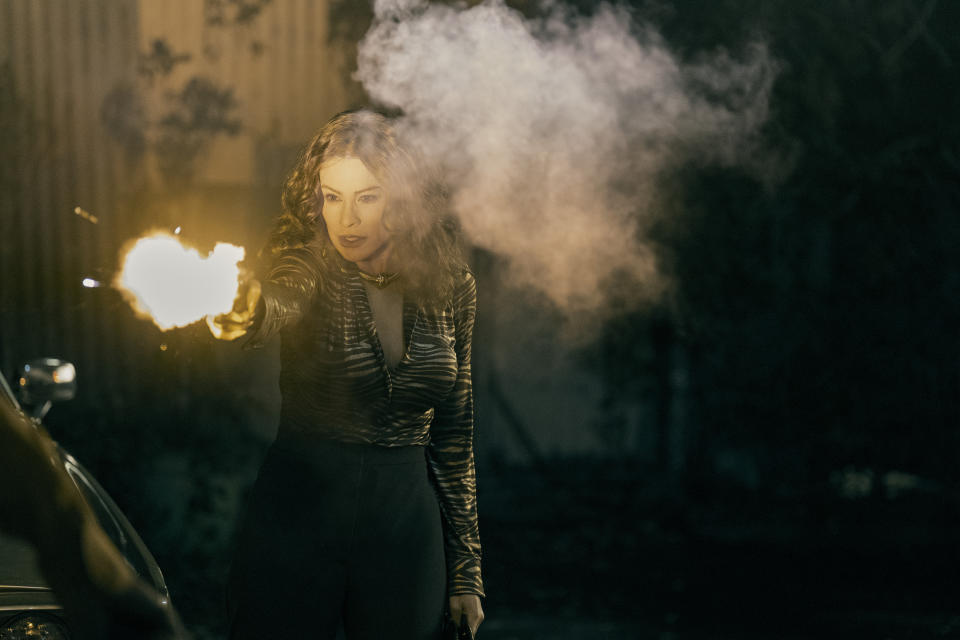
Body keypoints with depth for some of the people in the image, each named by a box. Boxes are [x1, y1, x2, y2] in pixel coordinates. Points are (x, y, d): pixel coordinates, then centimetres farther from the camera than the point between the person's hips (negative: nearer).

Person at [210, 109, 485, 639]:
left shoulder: (449, 287, 1)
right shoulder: (310, 273, -7)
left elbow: (453, 433, 9)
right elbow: (271, 310, -32)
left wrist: (465, 571, 10)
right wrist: (239, 310, -57)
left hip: (406, 530, 2)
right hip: (296, 516, -2)